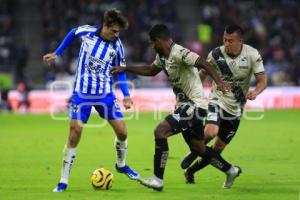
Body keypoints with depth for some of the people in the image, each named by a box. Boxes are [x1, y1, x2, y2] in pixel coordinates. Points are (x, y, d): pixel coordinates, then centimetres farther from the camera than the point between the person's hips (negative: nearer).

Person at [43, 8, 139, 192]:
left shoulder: (117, 46, -7)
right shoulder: (87, 32, -10)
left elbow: (121, 71, 6)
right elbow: (72, 33, 14)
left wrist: (126, 95, -6)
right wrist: (57, 53, 15)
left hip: (105, 94, 2)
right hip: (82, 93, -2)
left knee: (122, 131, -2)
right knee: (75, 134, -11)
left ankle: (121, 164, 29)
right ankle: (64, 181, -3)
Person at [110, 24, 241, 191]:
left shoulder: (179, 53, -19)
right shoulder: (162, 56, 9)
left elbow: (203, 64, -29)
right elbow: (151, 70, 28)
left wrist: (218, 80, -44)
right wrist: (125, 69, 25)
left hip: (195, 104, -10)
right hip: (185, 104, 10)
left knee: (161, 131, -19)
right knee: (198, 148, 18)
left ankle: (158, 180, -16)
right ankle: (230, 170, 35)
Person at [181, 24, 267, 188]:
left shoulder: (252, 55, -10)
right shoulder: (216, 54, -9)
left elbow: (262, 80, -10)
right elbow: (202, 74, 6)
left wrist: (255, 92, -32)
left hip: (236, 108, 2)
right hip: (217, 101, -2)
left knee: (218, 148, 4)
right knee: (210, 132, -31)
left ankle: (190, 171, 27)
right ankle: (193, 154, 0)